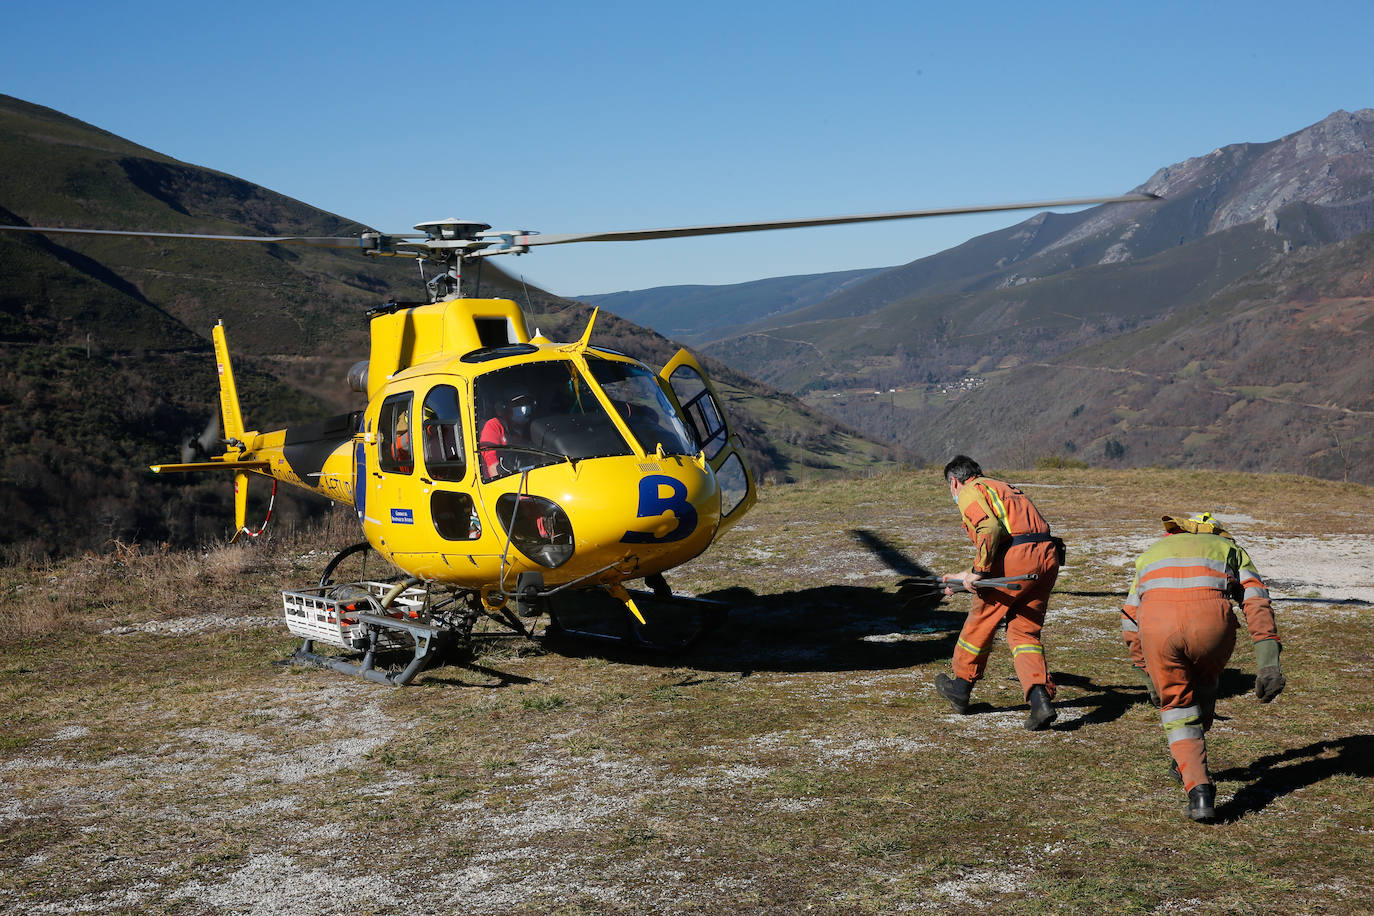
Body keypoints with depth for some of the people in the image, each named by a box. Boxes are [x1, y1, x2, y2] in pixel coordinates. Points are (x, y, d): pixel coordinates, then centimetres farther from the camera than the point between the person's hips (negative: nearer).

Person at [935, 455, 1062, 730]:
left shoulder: (970, 493, 4)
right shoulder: (1004, 488, 32)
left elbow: (990, 529, -16)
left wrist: (978, 572, -14)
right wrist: (968, 576, 43)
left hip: (1017, 557, -7)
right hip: (1048, 557, 8)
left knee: (982, 620, 12)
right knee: (1024, 632, 11)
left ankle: (961, 687, 28)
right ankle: (1041, 699, -8)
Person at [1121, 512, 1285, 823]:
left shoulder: (1152, 552, 40)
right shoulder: (1231, 549, 35)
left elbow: (1130, 624, 37)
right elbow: (1257, 602, 15)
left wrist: (1151, 673, 47)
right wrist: (1269, 663, 6)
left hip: (1157, 621, 0)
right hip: (1211, 619, 0)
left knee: (1176, 705, 19)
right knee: (1204, 680, 32)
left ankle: (1198, 787, 2)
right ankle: (1187, 761, 44)